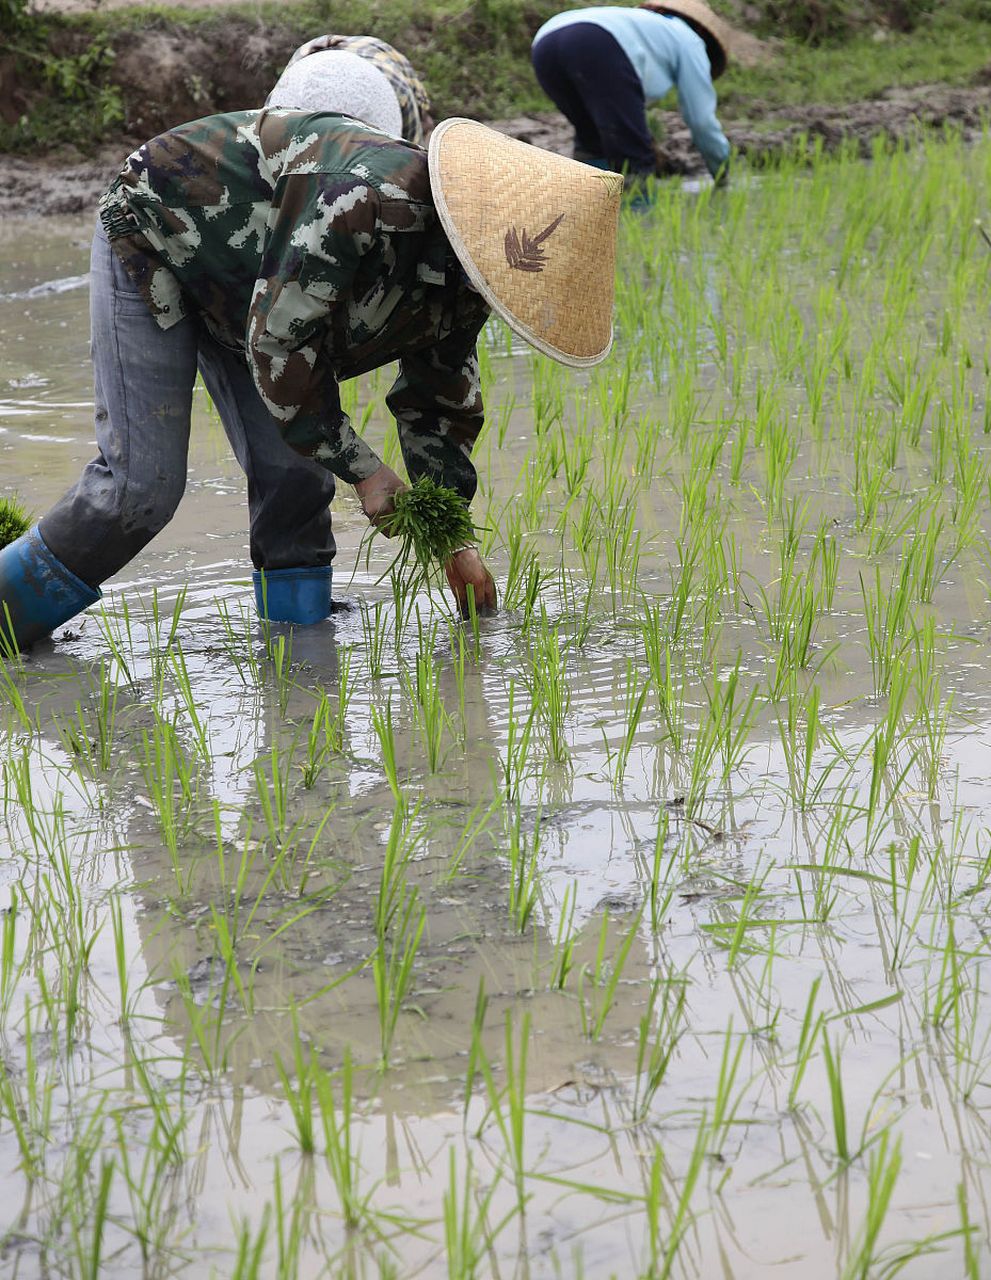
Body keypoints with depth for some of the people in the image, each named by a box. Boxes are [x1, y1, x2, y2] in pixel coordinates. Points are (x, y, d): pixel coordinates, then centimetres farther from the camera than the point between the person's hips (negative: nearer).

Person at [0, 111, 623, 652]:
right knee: (142, 484, -13)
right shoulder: (368, 200, -39)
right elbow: (279, 342, -32)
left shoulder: (466, 271, -10)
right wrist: (363, 470, -24)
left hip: (240, 281, 8)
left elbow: (441, 399, 6)